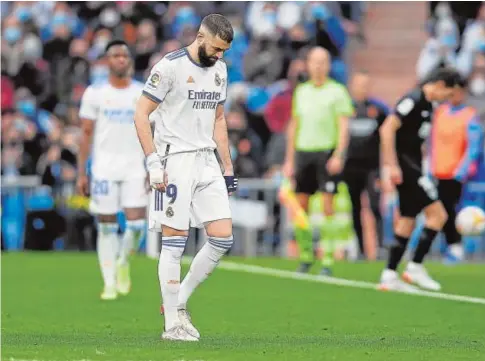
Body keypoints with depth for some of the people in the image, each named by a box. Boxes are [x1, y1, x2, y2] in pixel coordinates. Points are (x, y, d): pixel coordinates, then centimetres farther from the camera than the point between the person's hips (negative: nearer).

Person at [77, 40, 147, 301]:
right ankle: (109, 283, 8)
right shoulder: (95, 93, 1)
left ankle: (123, 262, 20)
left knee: (137, 224, -9)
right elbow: (86, 135, 2)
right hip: (104, 168, -1)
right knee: (107, 227, 0)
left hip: (134, 167, 1)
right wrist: (81, 173, -2)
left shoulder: (143, 93, 6)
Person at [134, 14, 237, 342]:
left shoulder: (220, 69, 12)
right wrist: (153, 162, -16)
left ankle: (179, 302, 15)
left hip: (207, 161, 7)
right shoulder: (170, 66, -10)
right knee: (175, 242, -4)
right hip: (175, 161, -7)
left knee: (223, 239, 1)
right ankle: (172, 324, 1)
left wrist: (228, 168, 17)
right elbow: (141, 115, -10)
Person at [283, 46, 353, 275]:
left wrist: (338, 155, -17)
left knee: (327, 206, -8)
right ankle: (306, 256, 15)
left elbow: (344, 126, -6)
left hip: (327, 152, -5)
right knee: (300, 207, 2)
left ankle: (327, 260, -6)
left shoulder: (337, 91, 1)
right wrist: (289, 160, 15)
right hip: (303, 152, 5)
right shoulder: (301, 91, 15)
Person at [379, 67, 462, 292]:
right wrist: (392, 165, -23)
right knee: (437, 214, -11)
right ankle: (415, 267, -6)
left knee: (407, 220, 11)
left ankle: (389, 276, 13)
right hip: (405, 165, -10)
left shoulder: (427, 105, 14)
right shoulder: (413, 100, -16)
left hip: (412, 167, 10)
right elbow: (387, 129, -21)